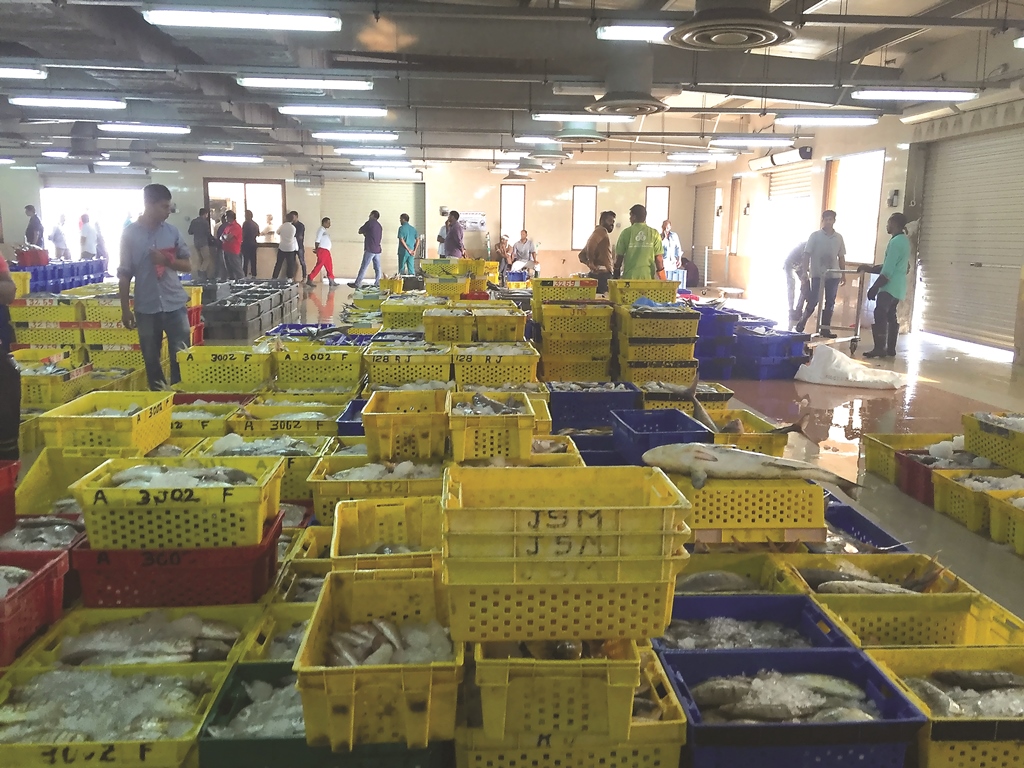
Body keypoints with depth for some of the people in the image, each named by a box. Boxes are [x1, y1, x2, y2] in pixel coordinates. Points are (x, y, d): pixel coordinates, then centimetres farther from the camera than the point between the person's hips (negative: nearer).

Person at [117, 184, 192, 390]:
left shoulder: (172, 231, 4)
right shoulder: (129, 234, -1)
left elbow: (187, 265, 7)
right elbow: (124, 275, 2)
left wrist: (167, 260, -13)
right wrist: (125, 309, 0)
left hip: (175, 304, 1)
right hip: (146, 308, -1)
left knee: (182, 357, 1)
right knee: (151, 361, 9)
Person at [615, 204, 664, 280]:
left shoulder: (626, 232, 0)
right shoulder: (654, 233, 1)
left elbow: (619, 257, 3)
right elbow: (659, 258, 0)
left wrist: (616, 276, 16)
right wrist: (663, 279, 7)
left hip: (629, 277, 0)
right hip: (648, 277, 0)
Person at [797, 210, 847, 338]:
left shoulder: (839, 237, 8)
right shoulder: (815, 235, -2)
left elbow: (841, 257, 12)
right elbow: (807, 255, -3)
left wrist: (843, 274, 9)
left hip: (834, 275, 4)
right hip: (818, 274, -4)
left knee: (830, 303, 5)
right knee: (813, 301, -7)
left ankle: (825, 328, 11)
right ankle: (802, 323, 12)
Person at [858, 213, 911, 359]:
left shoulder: (896, 242, -15)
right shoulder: (904, 240, 15)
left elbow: (888, 271, -20)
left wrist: (874, 287, -18)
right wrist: (871, 268, 19)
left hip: (890, 287, -10)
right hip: (898, 287, 10)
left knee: (880, 316, -12)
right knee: (891, 317, 11)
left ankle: (879, 349, -15)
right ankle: (890, 349, 13)